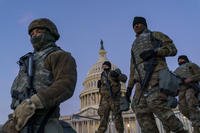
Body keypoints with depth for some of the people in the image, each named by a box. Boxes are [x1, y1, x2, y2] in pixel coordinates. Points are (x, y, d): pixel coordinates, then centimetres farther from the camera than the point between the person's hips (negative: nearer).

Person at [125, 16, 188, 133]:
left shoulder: (155, 35, 20)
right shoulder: (135, 46, 36)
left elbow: (172, 49, 5)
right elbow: (133, 69, 29)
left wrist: (154, 52, -11)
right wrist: (129, 87, 18)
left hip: (156, 73, -6)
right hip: (142, 79, 6)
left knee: (155, 103, -27)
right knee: (141, 109, -12)